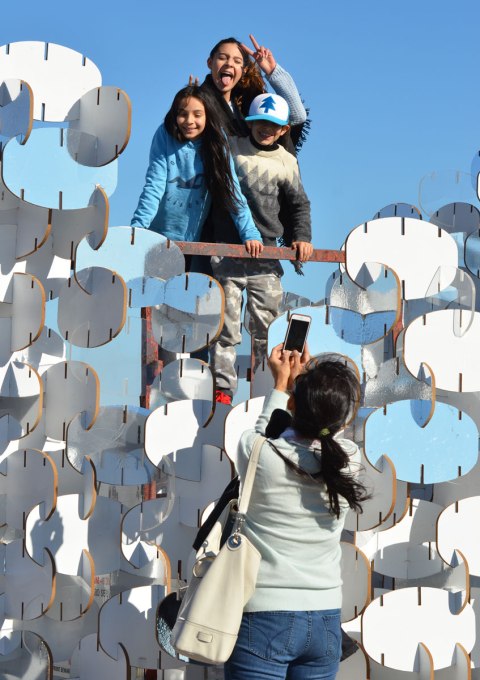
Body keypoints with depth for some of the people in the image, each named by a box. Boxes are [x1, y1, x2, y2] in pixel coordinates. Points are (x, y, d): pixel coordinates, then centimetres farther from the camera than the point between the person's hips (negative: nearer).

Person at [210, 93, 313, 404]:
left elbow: (299, 204, 15)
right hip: (227, 253, -2)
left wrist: (301, 237, 5)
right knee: (227, 326, -2)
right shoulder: (229, 146, 2)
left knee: (266, 327, 5)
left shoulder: (287, 162, 7)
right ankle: (223, 387, 3)